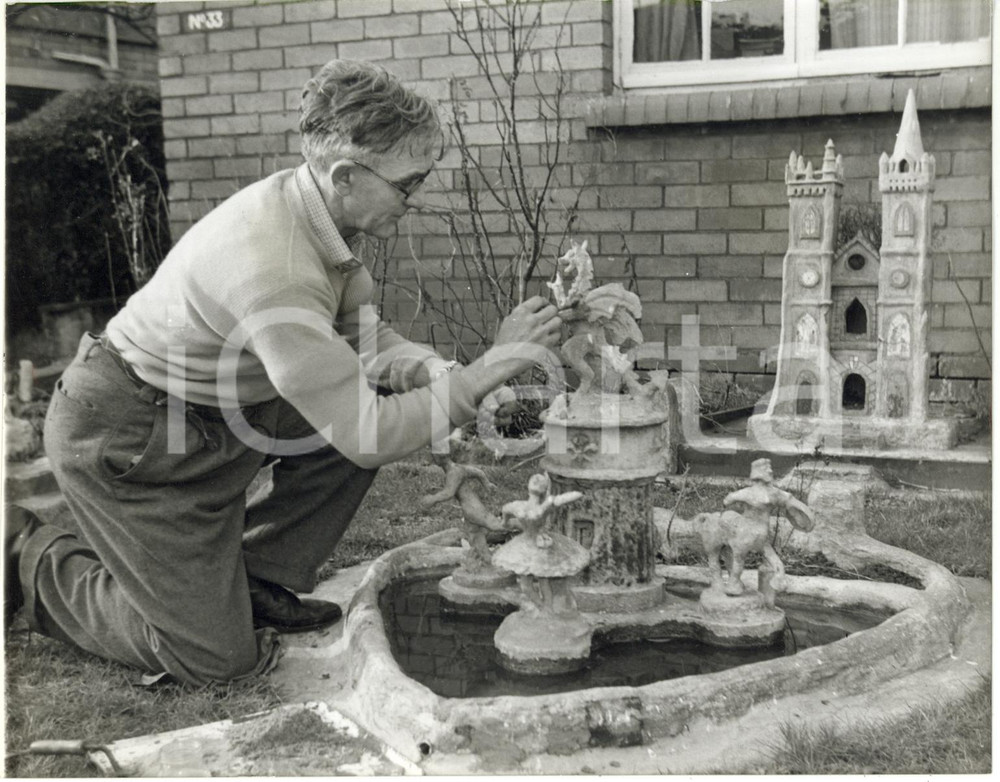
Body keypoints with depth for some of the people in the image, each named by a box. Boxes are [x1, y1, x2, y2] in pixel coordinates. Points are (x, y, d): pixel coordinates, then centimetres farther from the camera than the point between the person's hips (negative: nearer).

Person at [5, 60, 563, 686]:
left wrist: (445, 375, -13)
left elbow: (363, 335, 6)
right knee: (216, 657, -3)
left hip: (212, 412, 9)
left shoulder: (320, 213, -7)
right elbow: (366, 436, -31)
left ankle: (257, 582, 14)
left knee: (373, 405, 0)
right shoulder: (275, 271, -35)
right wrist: (491, 369, -26)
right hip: (122, 441, -9)